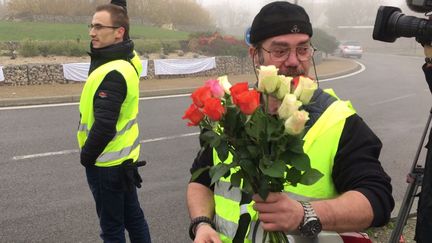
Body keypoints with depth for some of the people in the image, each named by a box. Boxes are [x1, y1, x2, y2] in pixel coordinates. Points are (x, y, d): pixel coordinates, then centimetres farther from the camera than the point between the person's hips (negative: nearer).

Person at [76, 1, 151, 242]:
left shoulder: (112, 74, -25)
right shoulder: (128, 60, 0)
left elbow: (104, 127, -27)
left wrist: (86, 157, -12)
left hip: (107, 163, -9)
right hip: (125, 157, 9)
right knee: (133, 216, 20)